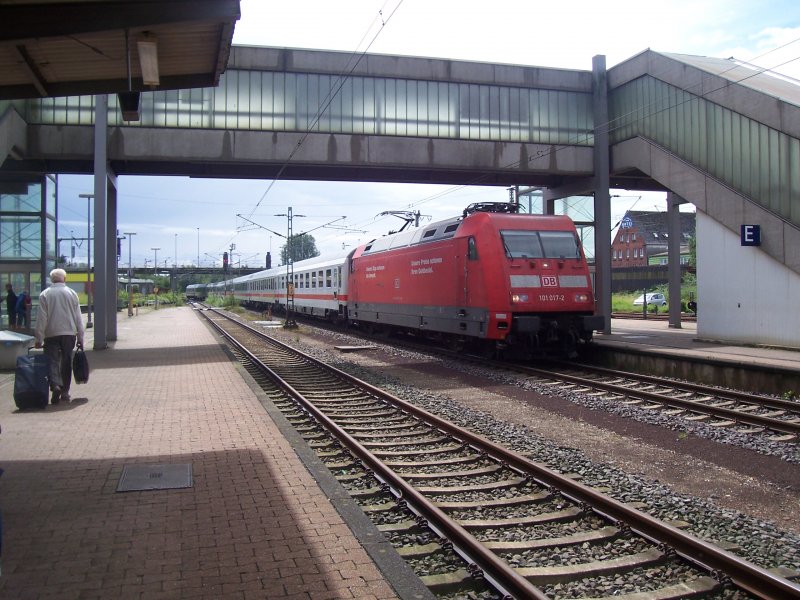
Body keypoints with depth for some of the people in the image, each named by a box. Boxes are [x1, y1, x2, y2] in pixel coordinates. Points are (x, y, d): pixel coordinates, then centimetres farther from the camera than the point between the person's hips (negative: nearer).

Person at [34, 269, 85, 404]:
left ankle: (55, 385, -24)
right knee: (66, 363, 9)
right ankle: (65, 393, 13)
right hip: (69, 333, 2)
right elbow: (78, 318, 4)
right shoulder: (72, 293, 3)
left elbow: (41, 318, -3)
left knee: (52, 361, 0)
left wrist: (38, 338, 0)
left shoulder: (45, 294, -1)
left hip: (51, 334, -1)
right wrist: (80, 337, 9)